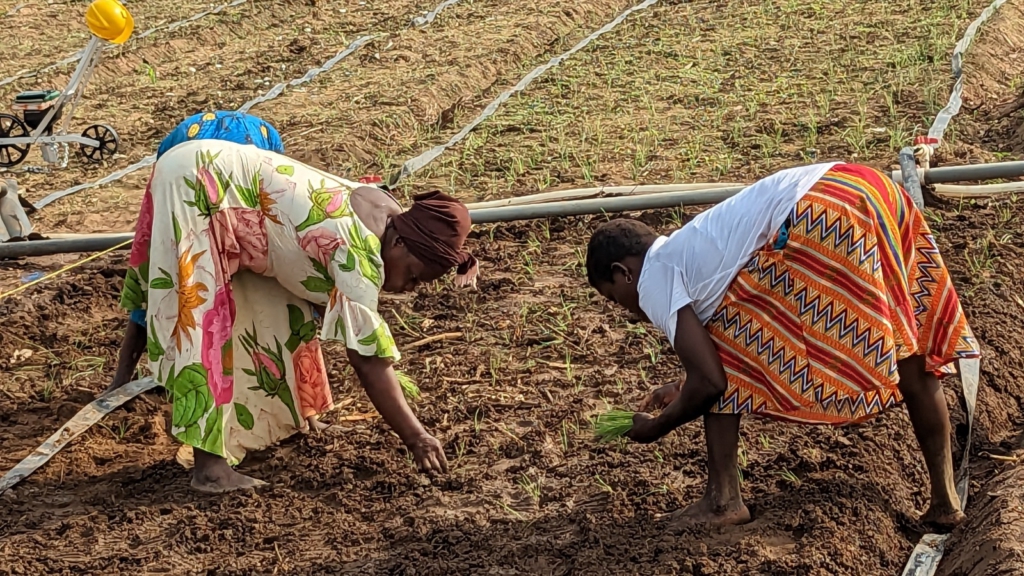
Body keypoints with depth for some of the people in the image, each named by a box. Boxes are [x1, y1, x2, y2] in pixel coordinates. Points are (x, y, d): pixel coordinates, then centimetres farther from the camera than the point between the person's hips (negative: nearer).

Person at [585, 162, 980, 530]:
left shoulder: (654, 279, 7)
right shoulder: (690, 249, 32)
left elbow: (710, 381, 0)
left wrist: (657, 426, 18)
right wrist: (685, 390, 49)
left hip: (822, 218, -9)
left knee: (725, 342, 8)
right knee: (912, 361, 19)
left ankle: (722, 501, 9)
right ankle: (945, 499, 27)